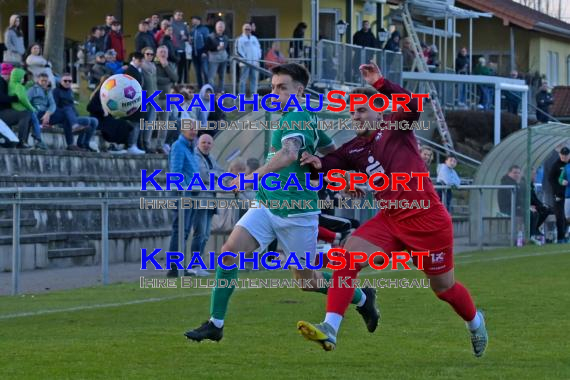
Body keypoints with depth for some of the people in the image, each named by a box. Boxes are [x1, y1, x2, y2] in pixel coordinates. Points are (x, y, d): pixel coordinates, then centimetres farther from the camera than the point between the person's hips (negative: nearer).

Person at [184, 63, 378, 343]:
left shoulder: (297, 119, -17)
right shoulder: (305, 118, 12)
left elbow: (290, 154, -37)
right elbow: (332, 152, 24)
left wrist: (253, 176, -46)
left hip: (296, 213, -8)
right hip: (267, 205, 8)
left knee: (307, 279, 5)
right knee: (230, 251, -9)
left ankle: (362, 298, 31)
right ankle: (215, 324, -6)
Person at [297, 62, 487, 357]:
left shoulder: (396, 128, -7)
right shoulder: (355, 149, 8)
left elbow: (413, 107, -26)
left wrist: (381, 84, -35)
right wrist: (318, 164, -22)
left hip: (428, 220, -5)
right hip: (391, 220, 5)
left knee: (444, 288, 9)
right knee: (349, 255, -18)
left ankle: (475, 322, 42)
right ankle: (329, 330, -26)